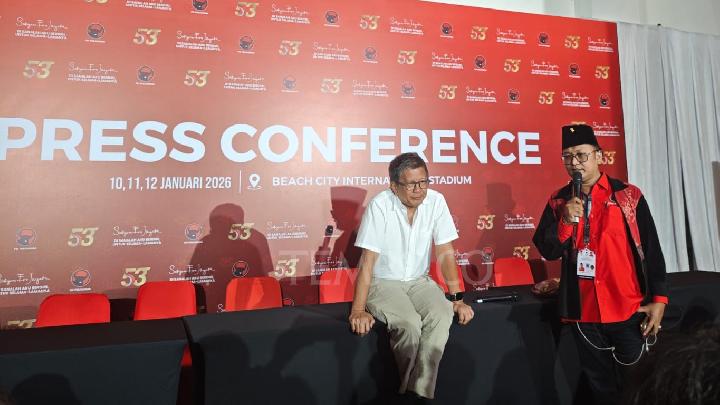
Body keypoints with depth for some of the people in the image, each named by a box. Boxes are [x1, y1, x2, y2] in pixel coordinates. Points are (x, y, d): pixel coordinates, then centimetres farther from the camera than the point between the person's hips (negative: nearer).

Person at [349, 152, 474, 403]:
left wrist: (457, 299, -7)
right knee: (409, 324, -28)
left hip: (419, 281, 4)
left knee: (442, 314, -25)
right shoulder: (380, 206, -18)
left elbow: (445, 253, -4)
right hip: (382, 283, -3)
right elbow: (367, 260, -18)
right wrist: (358, 310, -20)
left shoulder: (436, 201, -8)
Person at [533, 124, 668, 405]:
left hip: (628, 309, -1)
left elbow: (651, 251, -1)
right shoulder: (559, 202, 3)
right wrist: (566, 221, -16)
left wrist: (658, 299, -5)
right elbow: (547, 251, -2)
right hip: (583, 311, 2)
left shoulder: (628, 195, -2)